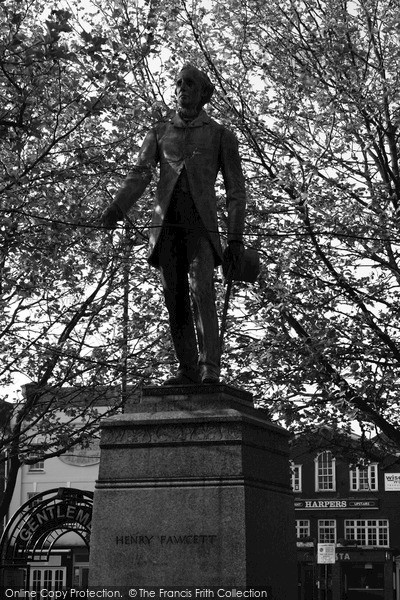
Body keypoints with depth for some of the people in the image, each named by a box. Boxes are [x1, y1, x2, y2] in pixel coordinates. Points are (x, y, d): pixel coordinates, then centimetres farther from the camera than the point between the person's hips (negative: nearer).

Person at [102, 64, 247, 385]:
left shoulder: (221, 135, 11)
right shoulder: (160, 133, 19)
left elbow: (236, 190, 8)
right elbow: (140, 176, 5)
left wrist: (236, 238, -2)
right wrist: (116, 209, -15)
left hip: (200, 223, -3)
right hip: (166, 223, 3)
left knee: (201, 290, -21)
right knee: (175, 299, -1)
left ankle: (210, 368, -26)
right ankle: (188, 370, 3)